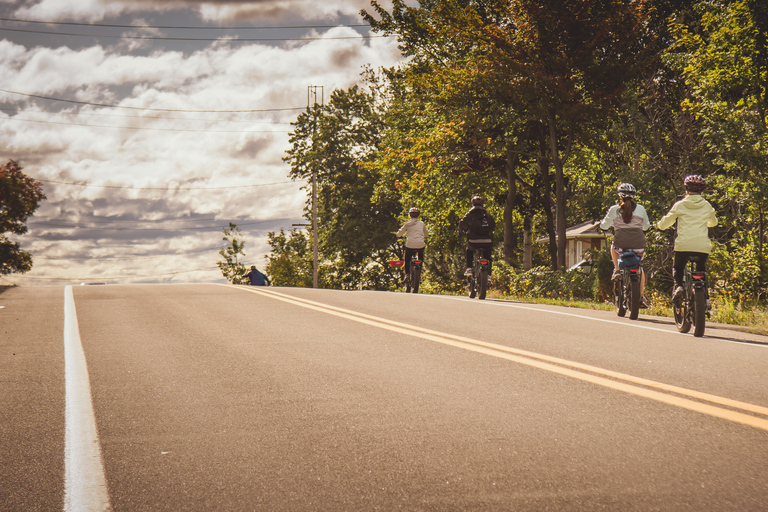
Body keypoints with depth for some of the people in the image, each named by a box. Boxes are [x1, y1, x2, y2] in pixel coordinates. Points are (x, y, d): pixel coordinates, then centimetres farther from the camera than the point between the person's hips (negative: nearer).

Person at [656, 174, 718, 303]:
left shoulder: (679, 205, 3)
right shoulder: (707, 206, 11)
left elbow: (664, 224, 9)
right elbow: (713, 222, 30)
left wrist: (659, 224, 32)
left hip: (683, 245, -2)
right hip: (703, 247, 2)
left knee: (677, 268, 21)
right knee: (701, 269, 24)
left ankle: (678, 286, -7)